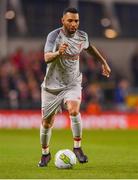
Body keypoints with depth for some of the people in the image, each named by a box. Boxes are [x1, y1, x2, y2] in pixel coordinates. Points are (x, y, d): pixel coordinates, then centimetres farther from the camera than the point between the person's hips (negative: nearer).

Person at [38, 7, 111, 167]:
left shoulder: (82, 36, -2)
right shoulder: (54, 36, -16)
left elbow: (89, 47, 22)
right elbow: (47, 58, -30)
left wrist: (103, 62, 27)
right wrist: (58, 53, -51)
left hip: (73, 84, 1)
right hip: (52, 86, -1)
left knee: (74, 110, -28)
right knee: (47, 123, 5)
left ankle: (77, 148, -13)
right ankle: (45, 154, 29)